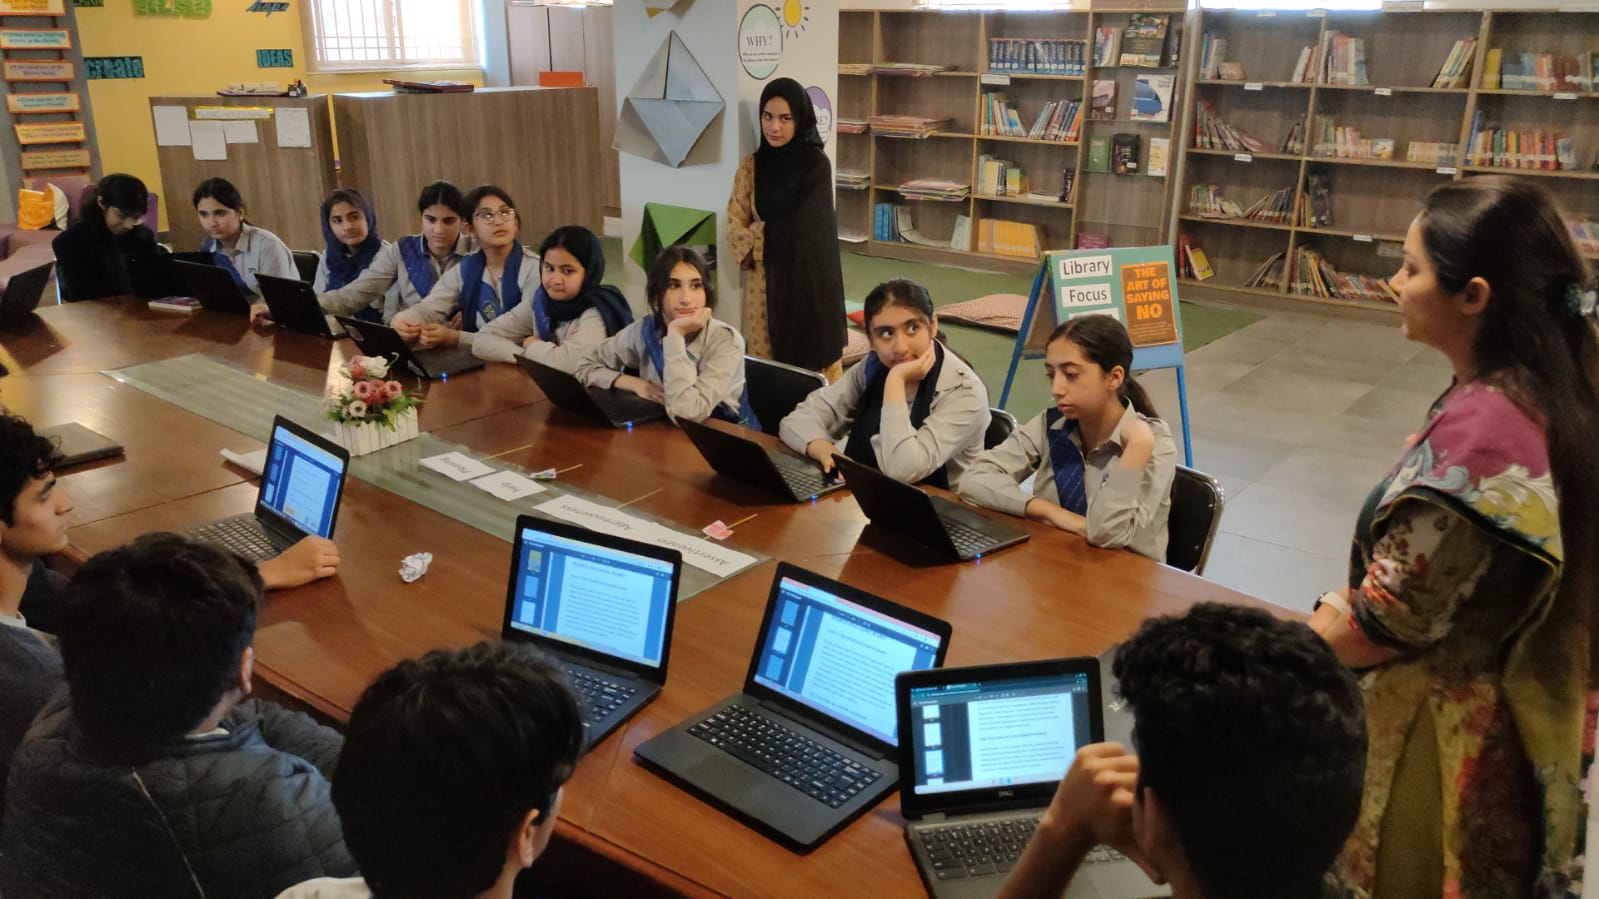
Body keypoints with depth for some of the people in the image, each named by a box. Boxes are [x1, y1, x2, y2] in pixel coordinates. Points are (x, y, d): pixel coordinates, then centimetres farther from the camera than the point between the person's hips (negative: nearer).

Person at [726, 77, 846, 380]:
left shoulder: (816, 165, -7)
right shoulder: (751, 165, 5)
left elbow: (802, 229, -10)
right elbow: (735, 227, 2)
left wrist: (761, 233, -1)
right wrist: (755, 253, -12)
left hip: (807, 277, -4)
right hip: (764, 280, 4)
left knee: (811, 355, 4)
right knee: (765, 360, 9)